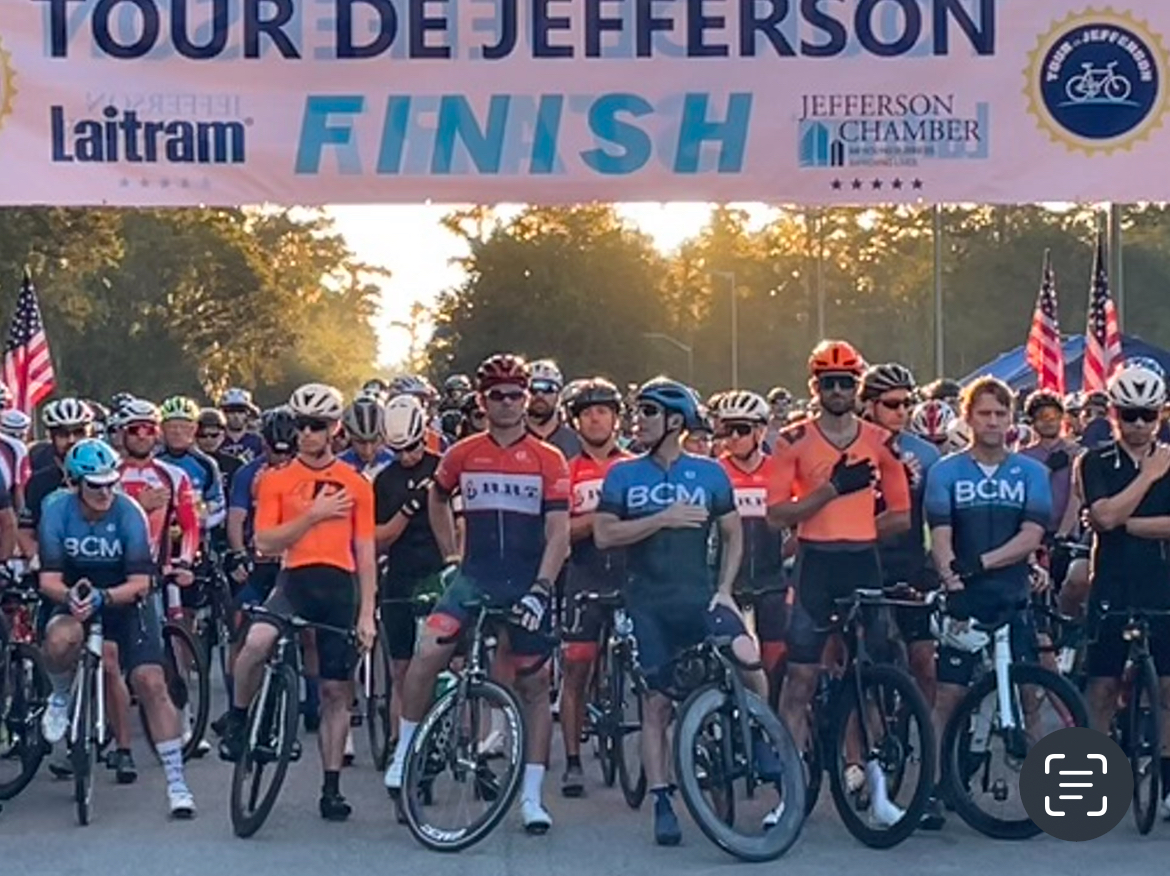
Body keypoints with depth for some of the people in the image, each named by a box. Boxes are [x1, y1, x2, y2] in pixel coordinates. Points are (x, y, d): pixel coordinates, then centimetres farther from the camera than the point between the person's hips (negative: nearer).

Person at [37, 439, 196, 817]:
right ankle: (60, 699, 0)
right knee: (60, 639, -34)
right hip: (75, 600, 1)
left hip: (125, 602, -1)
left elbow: (140, 582, -21)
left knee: (151, 683, -14)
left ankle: (176, 783, -6)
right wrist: (70, 596, -40)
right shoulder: (57, 509, -17)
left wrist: (102, 597, -39)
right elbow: (48, 578, -18)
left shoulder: (128, 513, -21)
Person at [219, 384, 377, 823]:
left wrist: (367, 613, 2)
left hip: (340, 588, 2)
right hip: (294, 581, -1)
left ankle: (331, 788, 16)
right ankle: (237, 721, -8)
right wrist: (313, 514, -11)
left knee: (336, 691, 5)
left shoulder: (355, 485, 8)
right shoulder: (276, 481, 6)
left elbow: (365, 554, 8)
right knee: (256, 643, -33)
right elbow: (265, 543, -3)